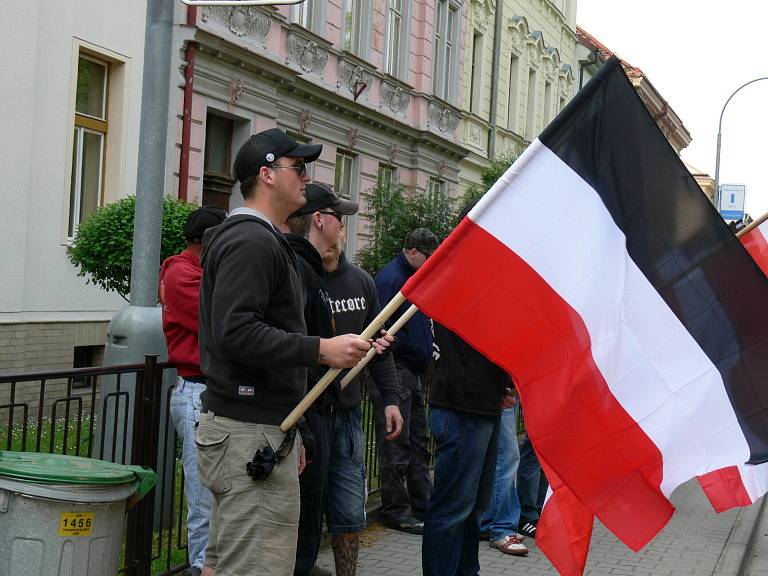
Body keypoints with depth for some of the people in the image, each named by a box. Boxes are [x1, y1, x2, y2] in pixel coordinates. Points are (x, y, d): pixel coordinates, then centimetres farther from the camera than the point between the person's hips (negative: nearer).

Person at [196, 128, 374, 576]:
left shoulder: (262, 239, 21)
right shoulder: (252, 240, -13)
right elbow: (236, 332, -25)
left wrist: (289, 433, 27)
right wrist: (320, 349, -22)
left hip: (258, 426, 11)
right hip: (250, 435, -11)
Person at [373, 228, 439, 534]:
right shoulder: (390, 278, -13)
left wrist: (427, 348, 13)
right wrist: (408, 345, -16)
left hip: (412, 371, 10)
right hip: (396, 369, -10)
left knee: (418, 443, 14)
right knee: (396, 445, -4)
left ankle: (423, 505, 22)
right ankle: (396, 511, 4)